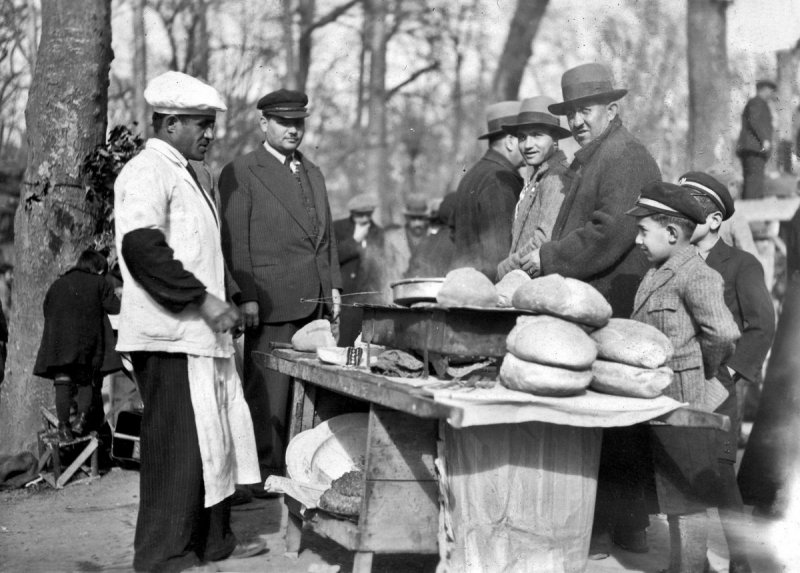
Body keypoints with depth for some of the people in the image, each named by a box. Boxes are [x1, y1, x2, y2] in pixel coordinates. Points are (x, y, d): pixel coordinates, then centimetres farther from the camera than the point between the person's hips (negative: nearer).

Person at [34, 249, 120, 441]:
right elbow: (116, 308, 4)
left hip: (58, 342, 1)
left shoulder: (57, 284, 20)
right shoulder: (99, 283, 9)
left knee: (63, 383, 0)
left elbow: (46, 311, 20)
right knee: (85, 382, 12)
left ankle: (63, 426, -7)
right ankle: (81, 419, -6)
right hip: (87, 340, -1)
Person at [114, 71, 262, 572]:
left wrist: (228, 298, 16)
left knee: (217, 436, 14)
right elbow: (142, 246, -25)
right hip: (170, 336, -10)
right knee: (179, 443, -5)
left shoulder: (187, 174, 21)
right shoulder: (148, 172, -11)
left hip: (202, 334, 10)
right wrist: (203, 299, -23)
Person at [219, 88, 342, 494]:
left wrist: (333, 285, 13)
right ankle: (265, 472, 5)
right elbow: (235, 241, -7)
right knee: (269, 390, -3)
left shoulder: (313, 174, 20)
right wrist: (247, 296, -13)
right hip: (271, 302, -6)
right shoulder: (240, 173, -1)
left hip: (316, 301, 6)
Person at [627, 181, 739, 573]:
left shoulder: (695, 275, -17)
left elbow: (723, 332, -27)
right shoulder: (656, 274, 13)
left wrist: (706, 371, -13)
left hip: (686, 405, -9)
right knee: (672, 500, 19)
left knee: (687, 503, -1)